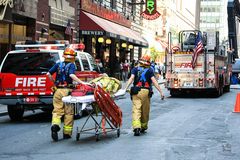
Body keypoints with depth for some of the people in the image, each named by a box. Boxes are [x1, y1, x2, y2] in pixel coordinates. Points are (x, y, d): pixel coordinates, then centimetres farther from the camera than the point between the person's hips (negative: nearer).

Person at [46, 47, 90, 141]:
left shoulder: (58, 64, 9)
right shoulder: (71, 65, -4)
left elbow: (48, 74, 6)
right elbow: (72, 75, -22)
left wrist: (54, 82, 19)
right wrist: (82, 83, -24)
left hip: (58, 90, 3)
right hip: (67, 91, -3)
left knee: (57, 110, 7)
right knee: (68, 112, 7)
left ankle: (55, 125, -20)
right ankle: (67, 133, 11)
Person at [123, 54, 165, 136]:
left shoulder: (135, 69, 9)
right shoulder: (150, 70, 6)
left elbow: (131, 78, -5)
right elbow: (154, 81, -4)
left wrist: (126, 88, -12)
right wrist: (161, 92, -5)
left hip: (136, 92, 0)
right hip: (146, 91, 0)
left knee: (136, 109, -7)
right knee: (145, 111, 14)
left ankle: (136, 127, -26)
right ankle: (143, 127, 28)